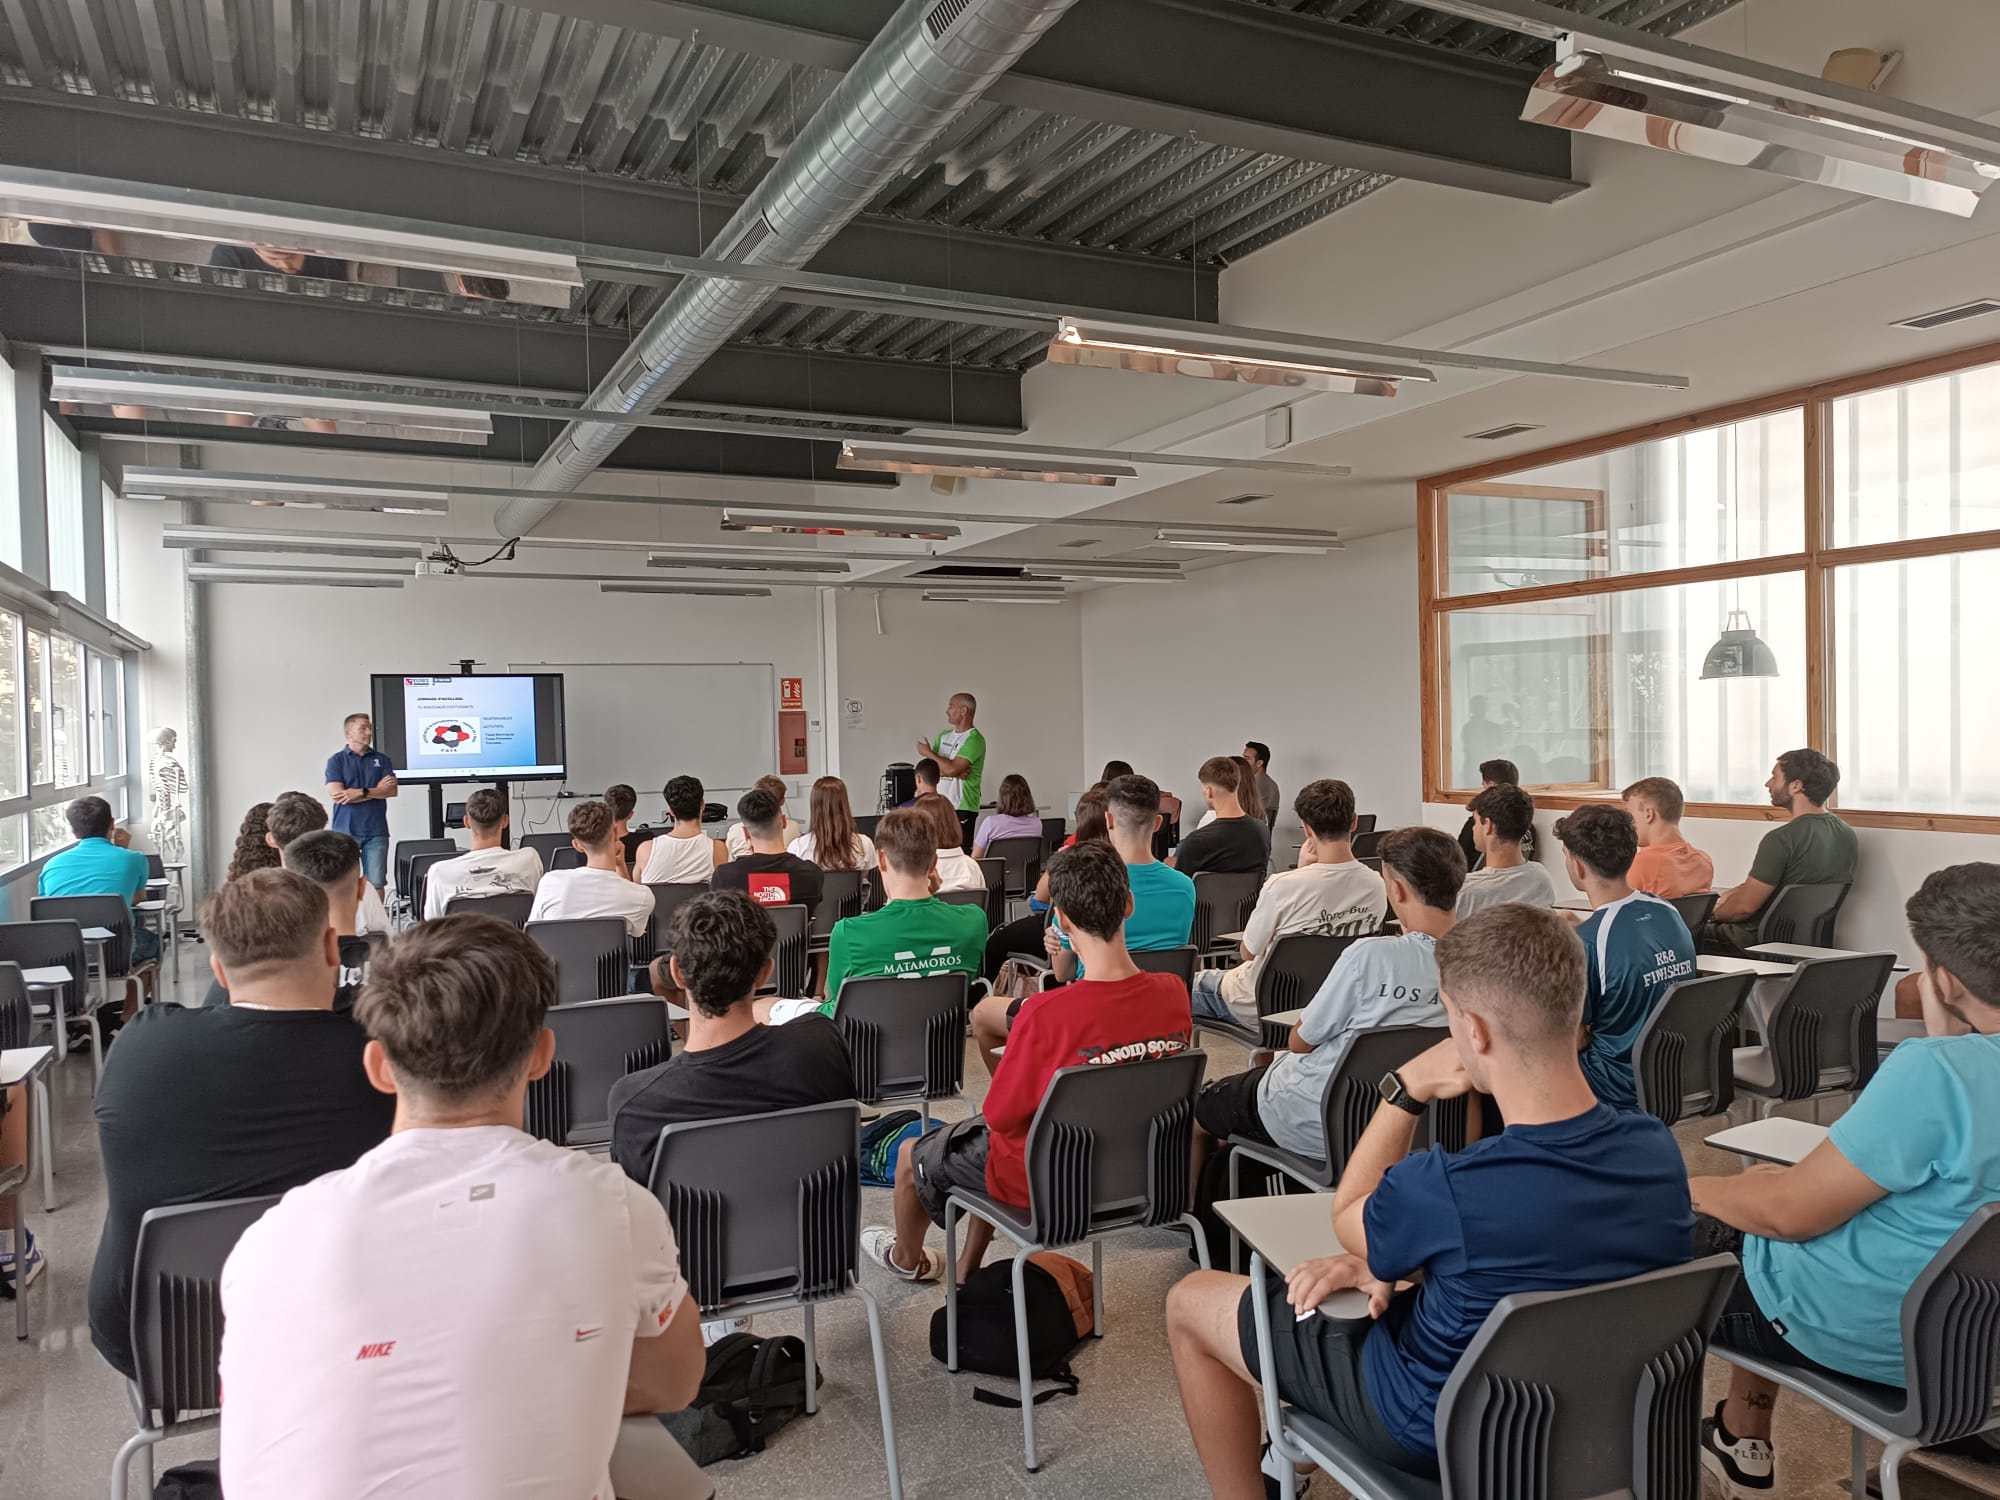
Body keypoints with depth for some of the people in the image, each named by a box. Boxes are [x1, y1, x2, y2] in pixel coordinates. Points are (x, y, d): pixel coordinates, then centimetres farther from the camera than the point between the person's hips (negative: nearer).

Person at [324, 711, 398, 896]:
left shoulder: (381, 759, 11)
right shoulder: (336, 760, 4)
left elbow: (392, 790, 0)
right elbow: (337, 795, -8)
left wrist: (361, 792, -12)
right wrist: (376, 790, -5)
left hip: (376, 832, 2)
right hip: (345, 831, -2)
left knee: (376, 883, 1)